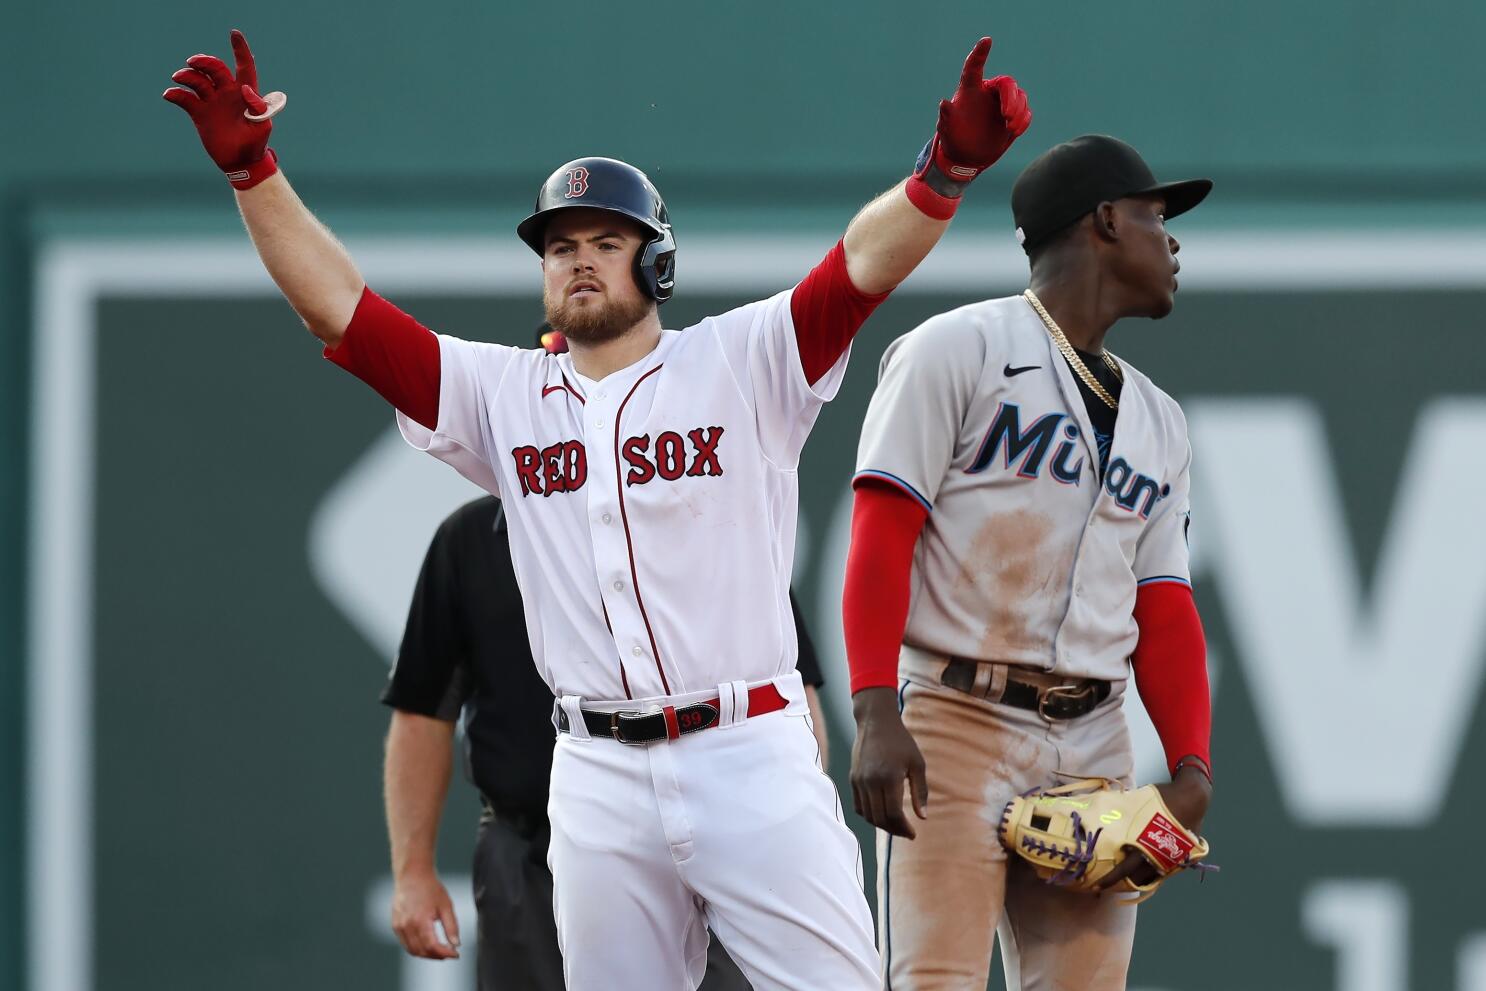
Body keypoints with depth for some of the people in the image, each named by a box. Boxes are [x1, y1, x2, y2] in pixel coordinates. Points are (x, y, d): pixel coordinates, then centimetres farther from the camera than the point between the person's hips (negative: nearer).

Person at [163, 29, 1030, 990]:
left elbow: (865, 263, -13)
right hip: (599, 778, 3)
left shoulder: (740, 364, 1)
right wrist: (251, 168, -6)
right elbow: (340, 307, 6)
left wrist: (944, 170, -32)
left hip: (748, 759, -3)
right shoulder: (502, 396, 11)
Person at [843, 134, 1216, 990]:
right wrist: (876, 716, -21)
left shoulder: (1159, 424, 20)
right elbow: (881, 535, -9)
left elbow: (1165, 615, 15)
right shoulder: (959, 351, -1)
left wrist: (1193, 768, -2)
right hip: (957, 723, -6)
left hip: (1096, 749, 6)